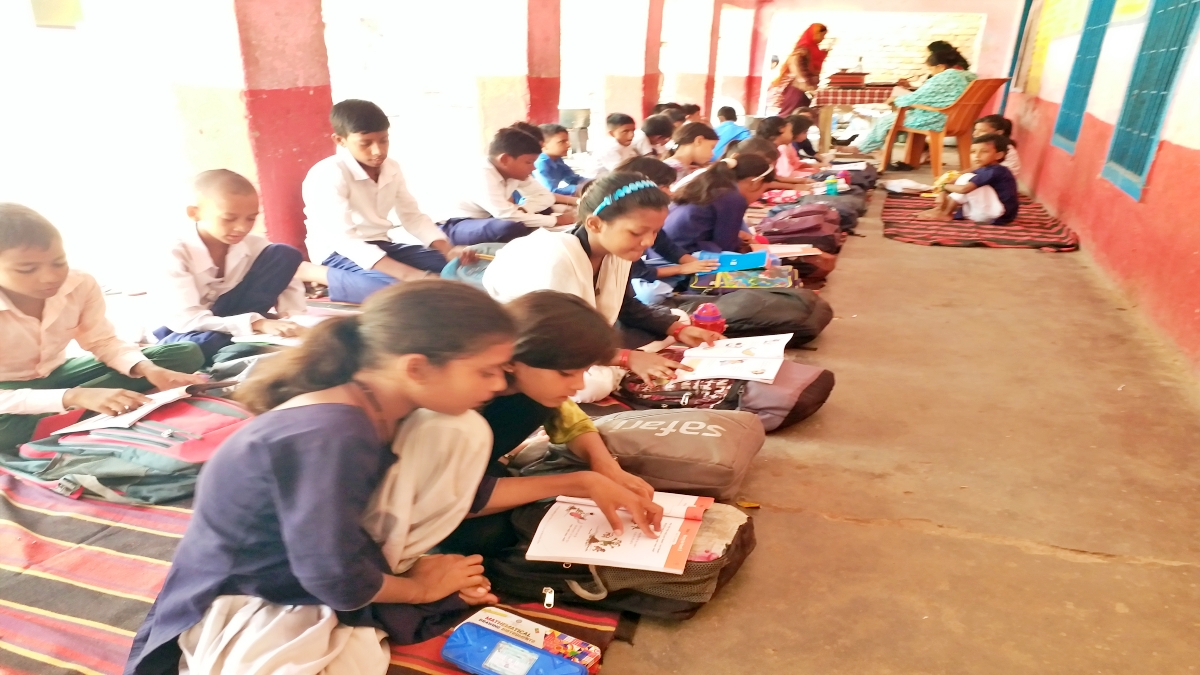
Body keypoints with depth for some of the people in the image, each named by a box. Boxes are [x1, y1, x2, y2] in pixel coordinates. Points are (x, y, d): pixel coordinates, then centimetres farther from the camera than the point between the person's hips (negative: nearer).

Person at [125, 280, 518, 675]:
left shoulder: (376, 407, -9)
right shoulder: (328, 437, -34)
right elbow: (338, 583, -25)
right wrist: (420, 588, -9)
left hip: (328, 547, 7)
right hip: (252, 603, -7)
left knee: (462, 432, -10)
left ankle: (386, 569, -2)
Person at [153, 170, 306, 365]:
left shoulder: (253, 245, -13)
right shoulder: (176, 253, -27)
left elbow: (289, 284, -5)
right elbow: (186, 320, -34)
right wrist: (255, 323, -47)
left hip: (228, 321, 5)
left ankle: (231, 345, -19)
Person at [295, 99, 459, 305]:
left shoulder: (391, 168, 2)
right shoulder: (327, 175, -19)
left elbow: (413, 217, 7)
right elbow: (343, 240, -29)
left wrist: (448, 250, -12)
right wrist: (407, 273, -39)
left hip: (380, 247, 8)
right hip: (341, 253, -8)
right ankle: (307, 272, -13)